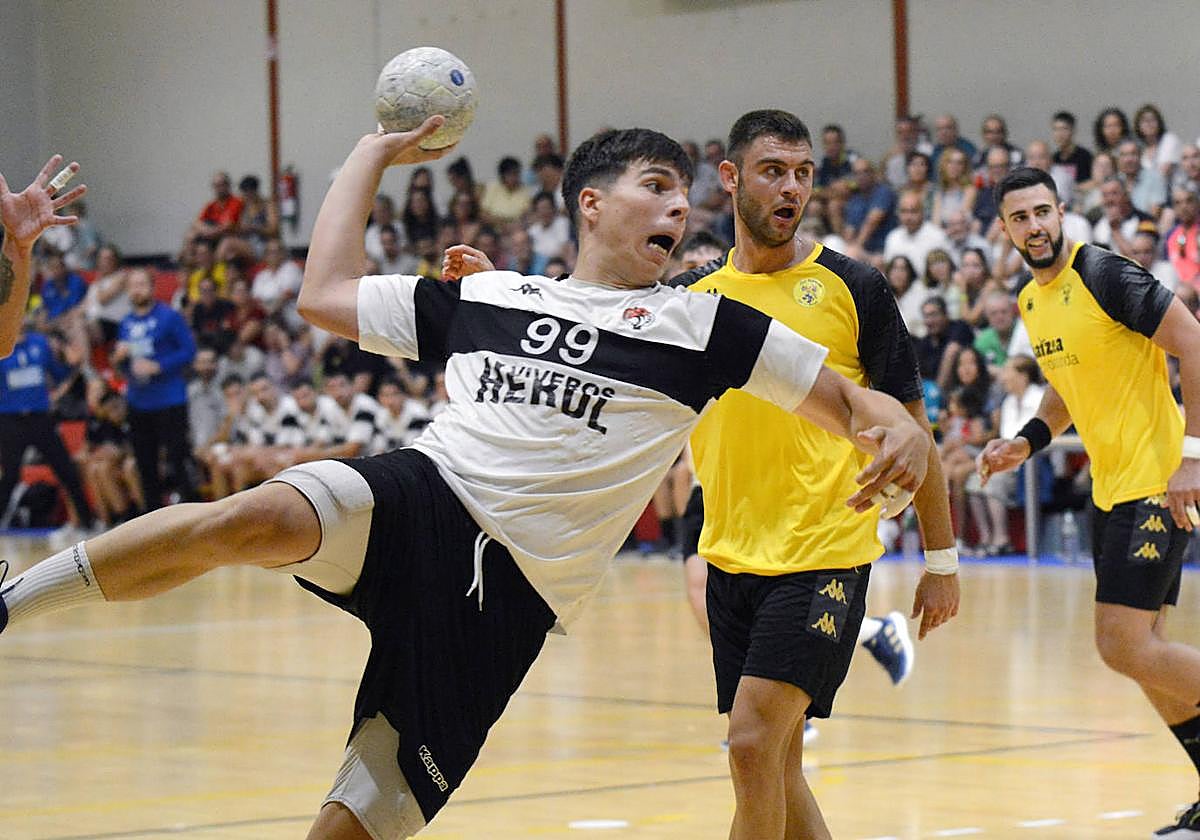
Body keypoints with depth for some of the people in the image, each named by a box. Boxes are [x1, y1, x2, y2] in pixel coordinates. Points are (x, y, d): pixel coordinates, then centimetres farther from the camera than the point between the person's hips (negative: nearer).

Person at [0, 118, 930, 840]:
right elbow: (325, 295, 24)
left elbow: (846, 399, 10)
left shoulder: (704, 327, 11)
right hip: (421, 504, 1)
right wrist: (372, 156, 29)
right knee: (255, 519, -34)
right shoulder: (484, 297, 18)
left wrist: (901, 430, -12)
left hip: (506, 596, -1)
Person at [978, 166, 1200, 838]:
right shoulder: (1030, 302, 12)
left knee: (1125, 645, -14)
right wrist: (1027, 442, 11)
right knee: (1139, 646, 9)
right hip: (1111, 486, 9)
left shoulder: (1104, 274, -14)